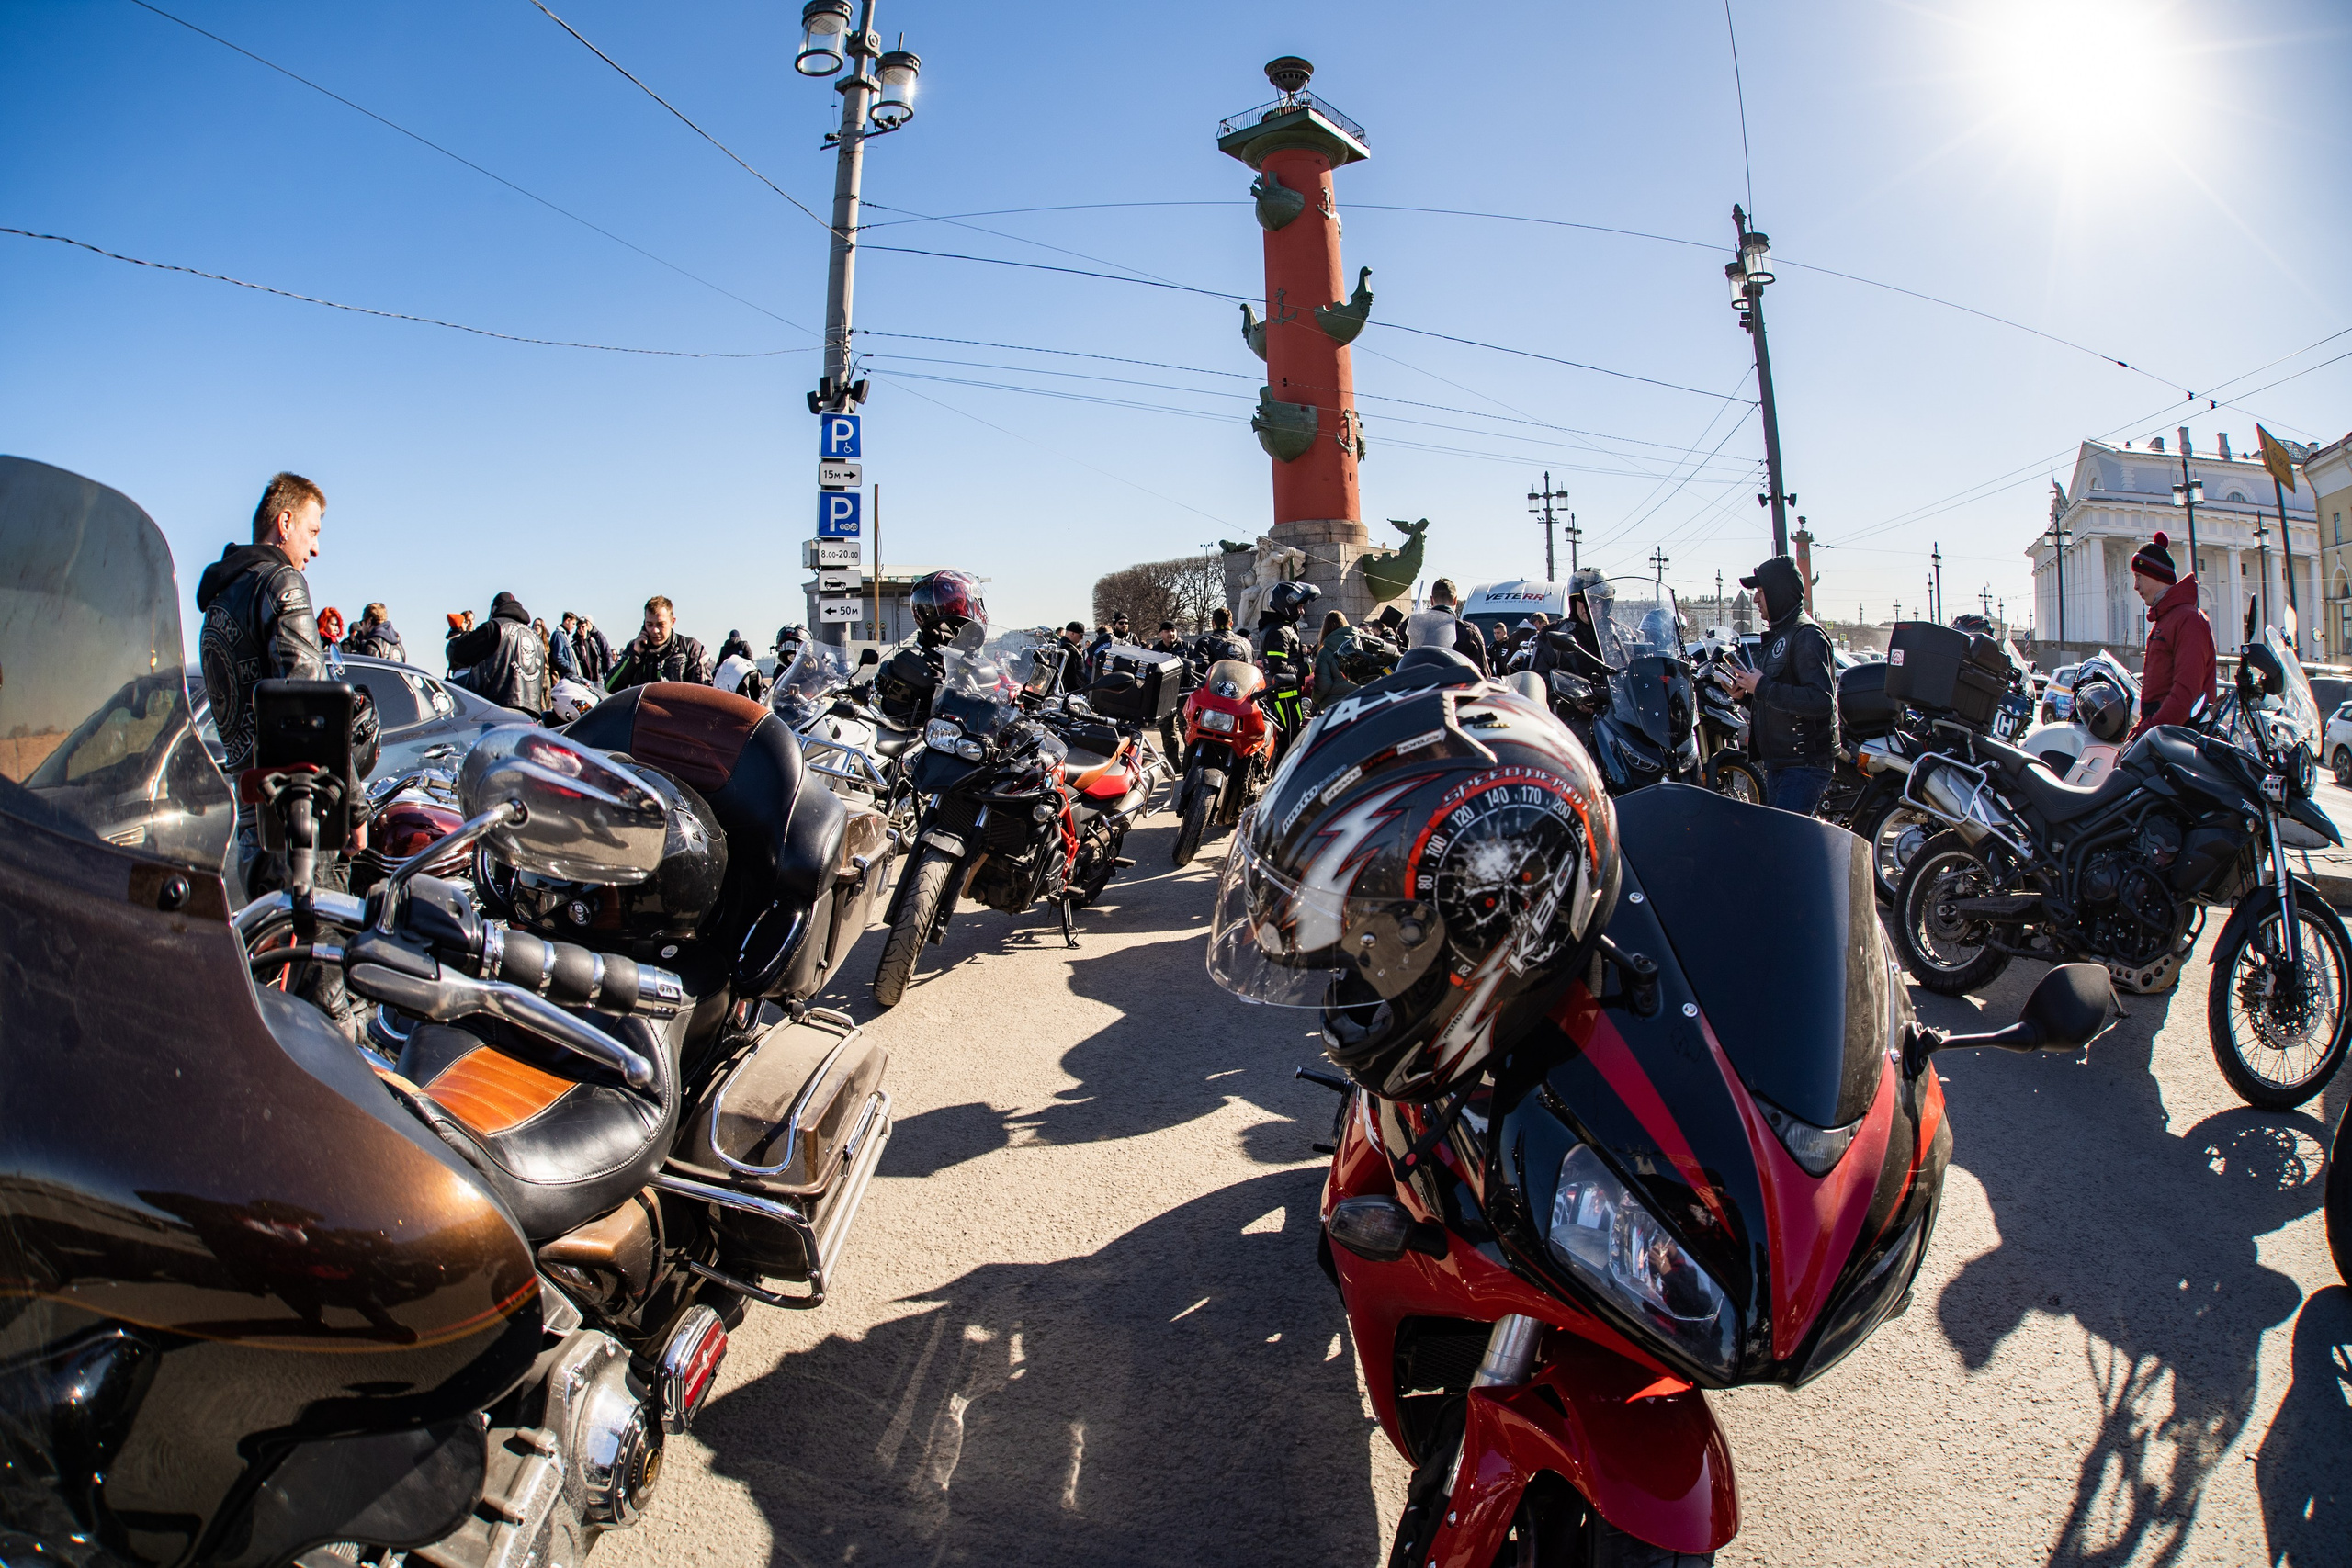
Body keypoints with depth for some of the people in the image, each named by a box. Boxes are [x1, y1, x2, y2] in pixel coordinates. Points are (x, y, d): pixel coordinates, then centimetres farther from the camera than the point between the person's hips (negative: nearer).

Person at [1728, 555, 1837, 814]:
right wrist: (1748, 690, 7)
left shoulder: (1807, 636, -15)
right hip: (1777, 762, 10)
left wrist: (1764, 687, -23)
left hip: (1803, 764, -10)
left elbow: (1822, 700, -27)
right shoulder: (1776, 634, 17)